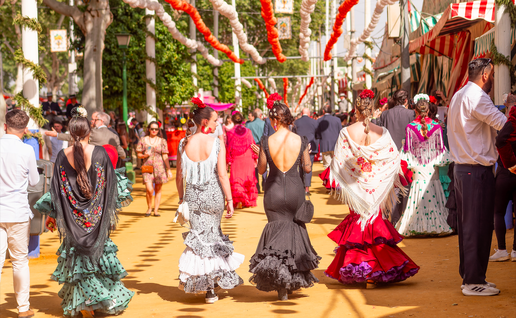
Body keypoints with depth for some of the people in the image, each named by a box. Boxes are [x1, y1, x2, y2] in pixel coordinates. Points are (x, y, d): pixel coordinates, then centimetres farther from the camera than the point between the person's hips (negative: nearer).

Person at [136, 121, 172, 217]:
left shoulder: (162, 141, 6)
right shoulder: (143, 140, 7)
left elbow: (165, 156, 5)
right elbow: (139, 154, 10)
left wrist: (169, 169, 0)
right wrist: (145, 155, -12)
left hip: (160, 167, 1)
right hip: (147, 167, -1)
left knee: (158, 190, 3)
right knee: (149, 189, -13)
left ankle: (156, 210, 11)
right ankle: (149, 208, 9)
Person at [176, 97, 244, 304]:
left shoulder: (185, 143, -1)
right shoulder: (216, 144, -10)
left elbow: (180, 175, 4)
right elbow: (222, 175, -12)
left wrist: (181, 197, 16)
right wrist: (229, 200, -6)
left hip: (192, 196, 2)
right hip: (213, 195, -2)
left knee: (199, 237, 9)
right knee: (212, 236, 14)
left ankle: (207, 286, 6)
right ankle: (212, 284, 16)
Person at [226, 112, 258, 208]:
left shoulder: (230, 133, -5)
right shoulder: (248, 131, -1)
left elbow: (229, 147, -3)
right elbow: (252, 145, 3)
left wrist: (228, 160, 4)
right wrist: (255, 158, 11)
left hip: (236, 160, -2)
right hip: (248, 160, 2)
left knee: (236, 180, 3)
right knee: (248, 180, 11)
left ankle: (238, 200, -15)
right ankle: (249, 201, 17)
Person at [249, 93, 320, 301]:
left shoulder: (266, 142, -11)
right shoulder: (301, 141, -7)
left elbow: (261, 170, -1)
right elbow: (307, 168, 2)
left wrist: (260, 154, 16)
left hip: (274, 192, -1)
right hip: (295, 190, 1)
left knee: (277, 230, 9)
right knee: (296, 228, 18)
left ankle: (281, 286, 4)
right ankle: (294, 279, 22)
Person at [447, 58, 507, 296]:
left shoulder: (458, 96, 16)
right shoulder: (476, 97, -14)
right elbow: (503, 124, -19)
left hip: (462, 169, 10)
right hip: (477, 171, -10)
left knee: (467, 226, 14)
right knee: (478, 227, -4)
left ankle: (468, 276, 21)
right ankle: (474, 282, -1)